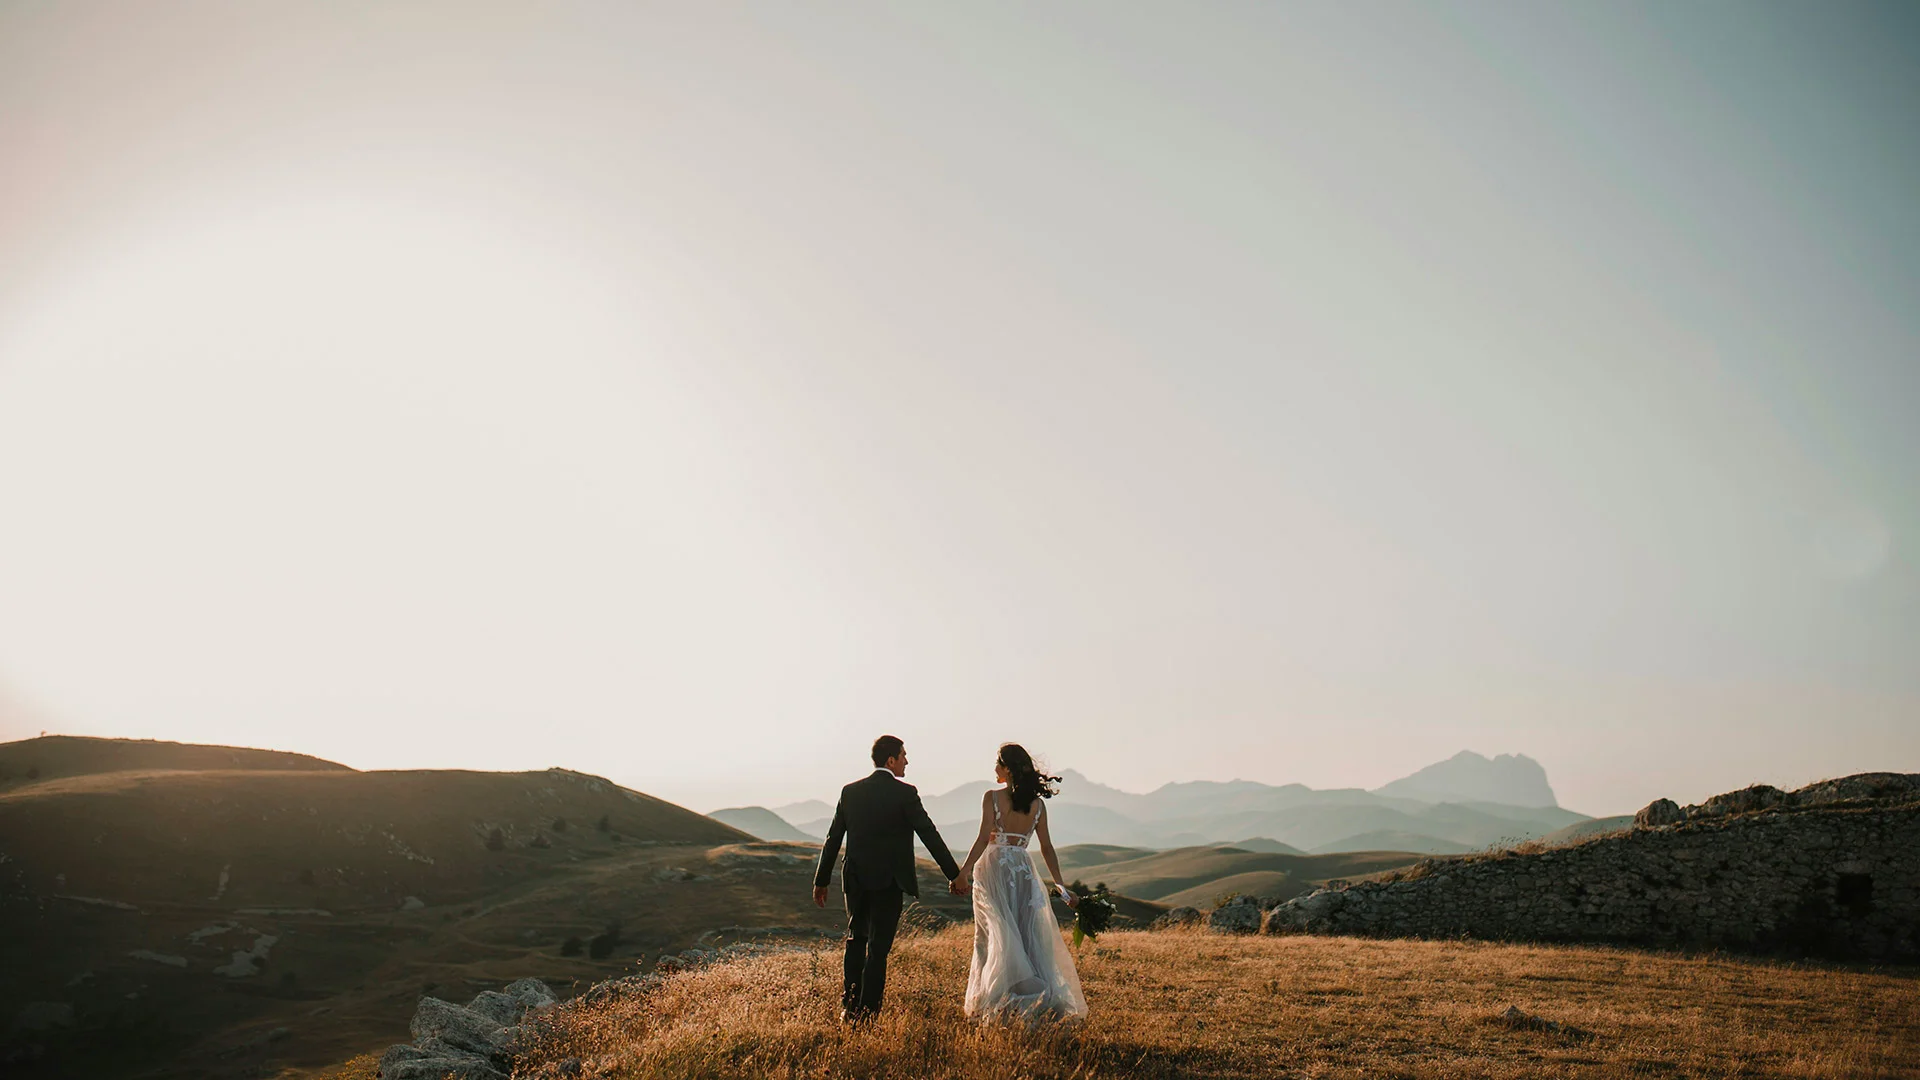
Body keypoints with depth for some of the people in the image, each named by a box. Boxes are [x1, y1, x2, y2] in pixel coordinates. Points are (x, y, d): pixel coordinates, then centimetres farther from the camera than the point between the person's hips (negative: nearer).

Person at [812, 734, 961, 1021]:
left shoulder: (850, 791, 2)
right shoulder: (904, 793, -10)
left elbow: (833, 839, 5)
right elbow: (929, 835, -10)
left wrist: (821, 880, 13)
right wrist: (954, 875, -4)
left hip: (855, 879, 4)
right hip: (888, 881, -4)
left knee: (856, 940, 20)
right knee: (878, 946, 3)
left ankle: (848, 1007, 21)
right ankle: (867, 1012, 5)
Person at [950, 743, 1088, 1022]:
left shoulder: (992, 797, -6)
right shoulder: (1037, 803, 5)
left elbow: (984, 838, -15)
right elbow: (1047, 848, 6)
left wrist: (964, 872, -15)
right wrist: (1061, 885, 11)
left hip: (994, 868, -3)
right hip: (1024, 871, 4)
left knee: (995, 937, 2)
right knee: (1029, 936, 8)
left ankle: (999, 1001, 0)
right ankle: (1047, 999, 4)